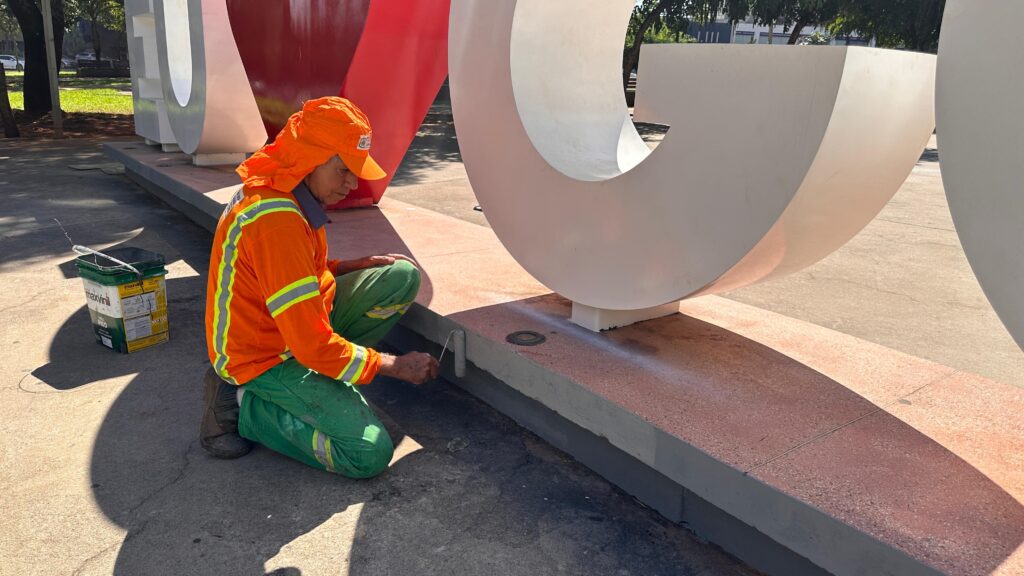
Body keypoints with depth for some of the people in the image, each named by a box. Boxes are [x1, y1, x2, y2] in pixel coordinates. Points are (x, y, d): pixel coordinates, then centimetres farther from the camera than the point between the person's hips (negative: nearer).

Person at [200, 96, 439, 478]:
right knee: (370, 453, -20)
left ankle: (323, 380, 2)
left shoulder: (277, 189, 1)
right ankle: (242, 404, -4)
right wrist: (397, 367, -17)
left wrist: (360, 264, 1)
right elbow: (313, 345, -29)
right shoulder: (277, 221, -30)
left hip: (294, 321, 9)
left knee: (403, 276, 0)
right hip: (265, 358, -9)